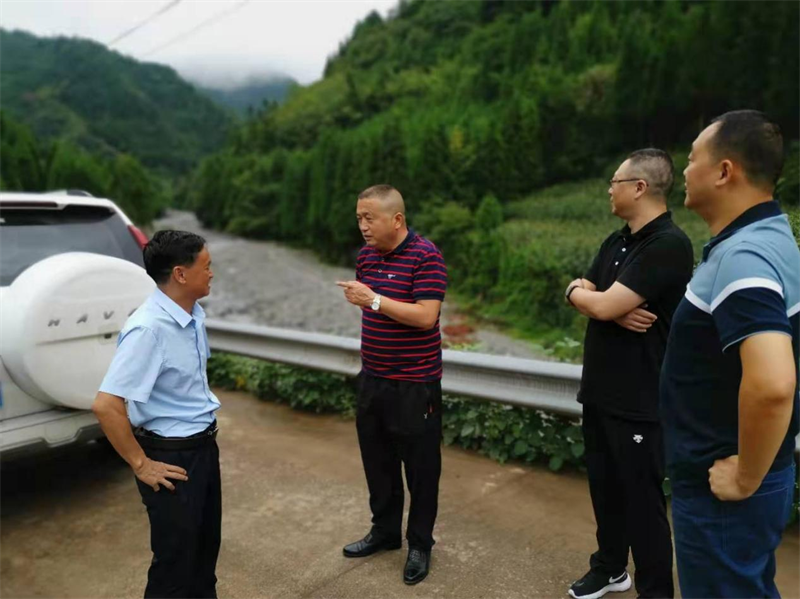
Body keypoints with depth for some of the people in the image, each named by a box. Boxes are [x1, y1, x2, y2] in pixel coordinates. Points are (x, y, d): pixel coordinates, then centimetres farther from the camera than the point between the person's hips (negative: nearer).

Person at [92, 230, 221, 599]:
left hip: (204, 445, 8)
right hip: (172, 455, -8)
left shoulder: (194, 315, 0)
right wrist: (141, 465, -18)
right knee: (175, 564, 10)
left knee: (206, 549, 23)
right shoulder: (148, 328, -26)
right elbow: (106, 405, -28)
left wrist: (204, 428, 16)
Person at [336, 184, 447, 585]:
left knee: (420, 468, 9)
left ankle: (420, 544, 27)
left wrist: (373, 299, -24)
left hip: (415, 384, -7)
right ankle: (385, 531, 37)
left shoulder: (426, 256, -16)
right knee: (377, 461, 18)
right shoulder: (366, 255, 6)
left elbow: (425, 316, -24)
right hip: (372, 379, 7)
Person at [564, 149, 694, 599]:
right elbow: (596, 304, 4)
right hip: (601, 390, 8)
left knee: (642, 499, 5)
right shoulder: (616, 243, 11)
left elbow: (602, 305, -24)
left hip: (639, 401, -8)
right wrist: (617, 310, -17)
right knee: (605, 487, 20)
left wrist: (577, 292, -2)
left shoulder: (669, 245, -19)